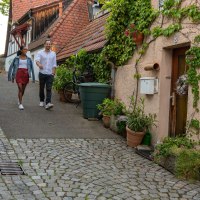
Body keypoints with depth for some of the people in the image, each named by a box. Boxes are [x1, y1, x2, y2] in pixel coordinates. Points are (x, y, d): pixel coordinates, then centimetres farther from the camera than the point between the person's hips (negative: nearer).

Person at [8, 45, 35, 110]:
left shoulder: (28, 59, 9)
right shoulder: (16, 58, 5)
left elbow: (32, 68, 8)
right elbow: (11, 67, 9)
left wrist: (33, 77, 2)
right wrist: (10, 77, 7)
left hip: (26, 75, 2)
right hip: (19, 74, -2)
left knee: (23, 89, 13)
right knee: (20, 89, -15)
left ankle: (19, 100, 39)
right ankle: (20, 104, -12)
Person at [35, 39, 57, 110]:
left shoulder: (53, 53, 10)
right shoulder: (40, 53, 2)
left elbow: (54, 64, 11)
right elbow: (37, 60, -14)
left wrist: (53, 73, 4)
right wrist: (39, 64, -37)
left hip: (50, 74, 0)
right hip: (42, 73, 0)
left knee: (49, 89, -10)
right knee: (41, 88, 10)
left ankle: (48, 103, -19)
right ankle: (42, 101, 29)